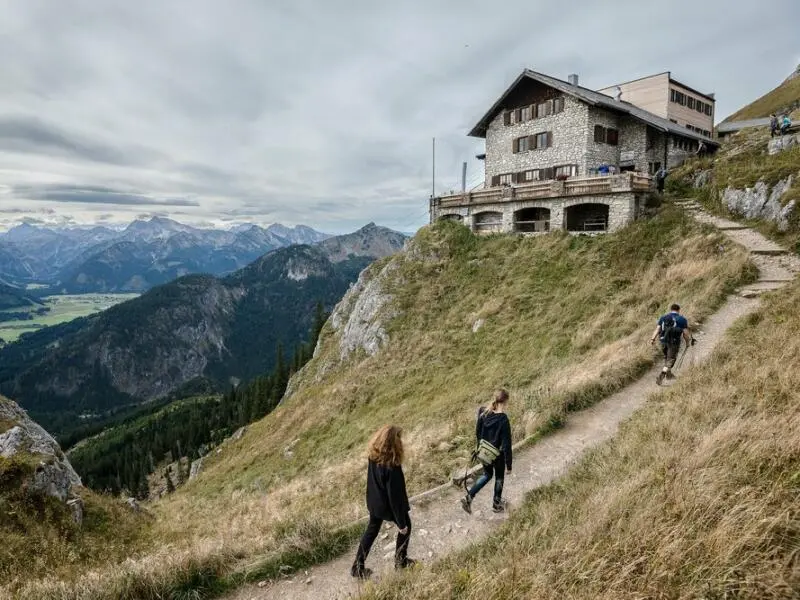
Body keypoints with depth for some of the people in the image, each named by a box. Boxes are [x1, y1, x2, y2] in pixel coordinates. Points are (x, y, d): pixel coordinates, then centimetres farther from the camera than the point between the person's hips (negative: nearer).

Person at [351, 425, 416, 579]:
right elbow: (395, 496, -27)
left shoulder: (373, 456, -15)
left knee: (371, 531, 26)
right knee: (406, 527, 23)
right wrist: (401, 523, -15)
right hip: (388, 505, -6)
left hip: (374, 502, 6)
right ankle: (401, 561, 40)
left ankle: (357, 567, 35)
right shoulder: (392, 467, -36)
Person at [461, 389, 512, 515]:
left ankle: (468, 497, 15)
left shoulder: (483, 412, -11)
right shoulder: (503, 419, -27)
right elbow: (506, 444, -21)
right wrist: (509, 464, -11)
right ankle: (497, 504, 41)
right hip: (497, 455, -5)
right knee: (499, 478, 23)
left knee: (487, 475, 27)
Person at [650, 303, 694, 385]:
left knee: (667, 357, 25)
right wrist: (688, 342, 13)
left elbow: (657, 329, 0)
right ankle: (661, 376, -16)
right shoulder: (682, 319, 3)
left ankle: (668, 374, 37)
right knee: (670, 360, -1)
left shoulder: (663, 317, 11)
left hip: (664, 341, 4)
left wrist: (653, 338, -6)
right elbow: (685, 333, -1)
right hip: (674, 342, -4)